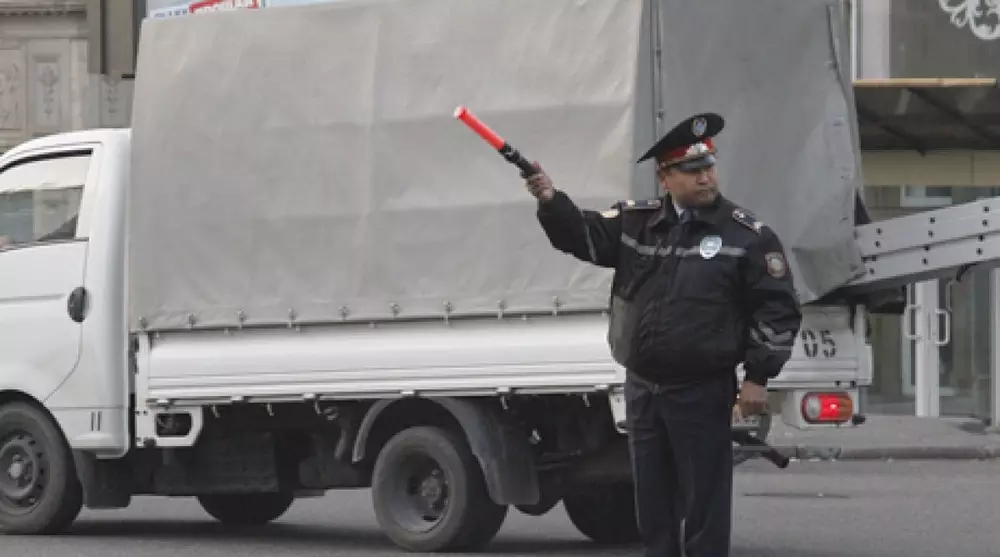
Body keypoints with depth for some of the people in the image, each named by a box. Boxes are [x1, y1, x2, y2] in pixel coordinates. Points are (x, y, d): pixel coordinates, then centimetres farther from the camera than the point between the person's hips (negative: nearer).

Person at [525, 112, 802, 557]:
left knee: (703, 505, -3)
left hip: (702, 392, -5)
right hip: (642, 387, 5)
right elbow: (581, 235, 2)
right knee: (652, 503, 12)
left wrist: (758, 377, -10)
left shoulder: (748, 236, -6)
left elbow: (778, 309, -5)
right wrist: (550, 200, -18)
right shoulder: (635, 223, 6)